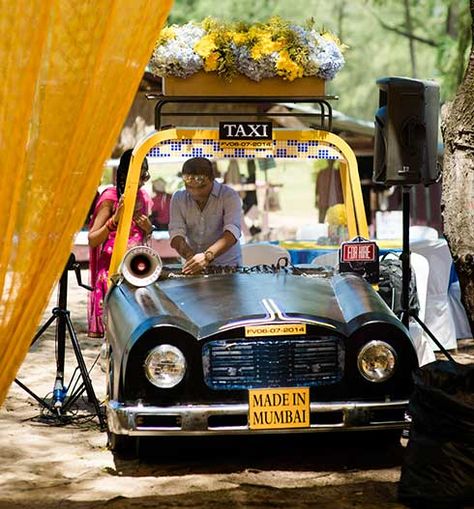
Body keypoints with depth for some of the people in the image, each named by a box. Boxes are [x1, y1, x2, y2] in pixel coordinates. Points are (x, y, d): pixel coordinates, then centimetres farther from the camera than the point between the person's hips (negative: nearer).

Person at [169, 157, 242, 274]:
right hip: (193, 265, 4)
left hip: (227, 265, -3)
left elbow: (232, 232, -21)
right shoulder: (178, 198, 3)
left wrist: (207, 256, -37)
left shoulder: (229, 196, -8)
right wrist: (190, 255, -27)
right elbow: (176, 233, -6)